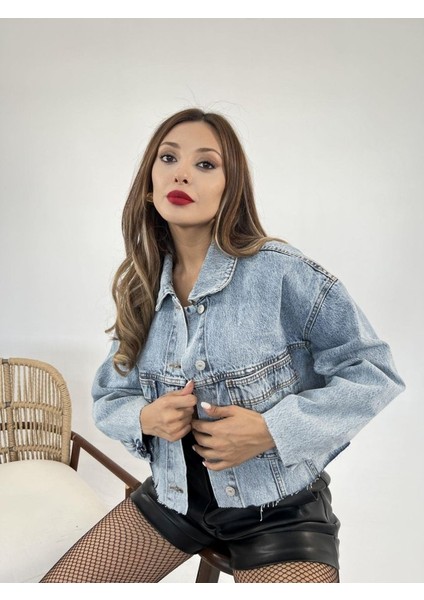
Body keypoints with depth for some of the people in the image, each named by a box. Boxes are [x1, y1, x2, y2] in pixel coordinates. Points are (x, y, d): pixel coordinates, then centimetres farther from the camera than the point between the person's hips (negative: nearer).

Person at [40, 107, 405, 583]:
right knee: (54, 588, 7)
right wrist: (144, 418, -15)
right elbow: (108, 399, 8)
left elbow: (372, 370, -13)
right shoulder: (141, 289, -1)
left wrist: (273, 430, -24)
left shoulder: (279, 270, -17)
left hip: (278, 508, -3)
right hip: (173, 497, 4)